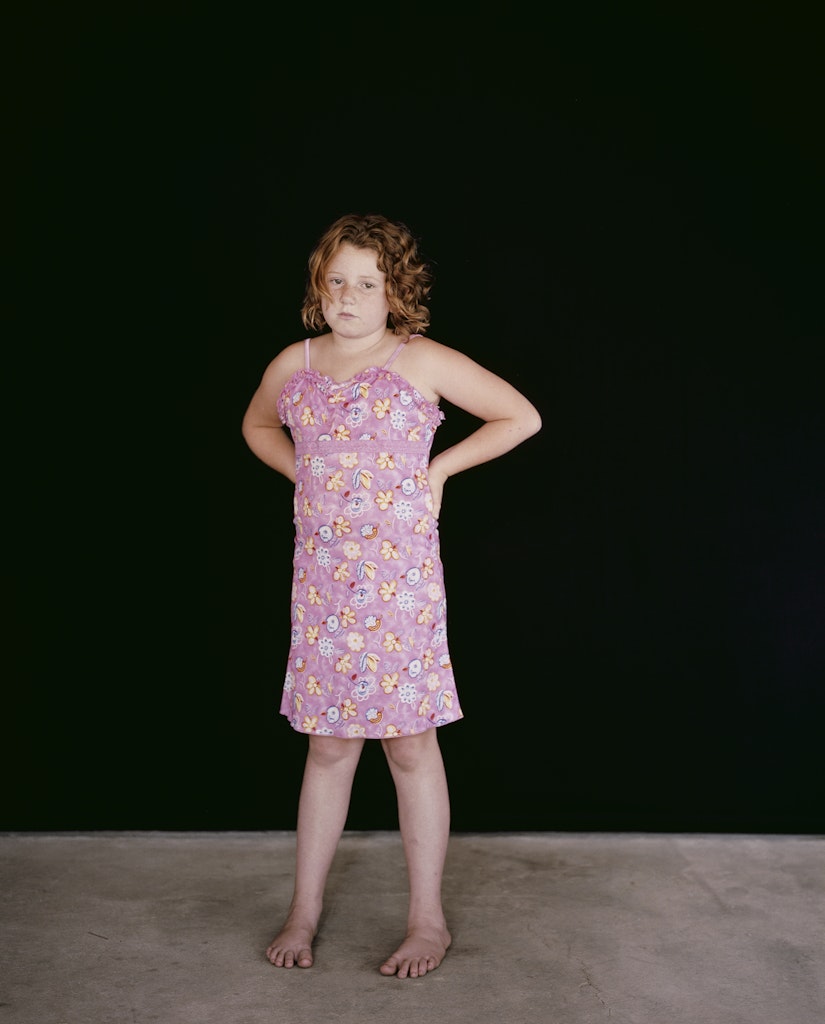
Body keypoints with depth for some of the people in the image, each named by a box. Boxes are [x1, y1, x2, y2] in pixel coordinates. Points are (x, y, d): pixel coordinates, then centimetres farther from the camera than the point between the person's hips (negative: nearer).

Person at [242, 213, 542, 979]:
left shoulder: (423, 362, -3)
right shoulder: (295, 365, 8)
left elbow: (521, 416, 1)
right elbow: (257, 425, 28)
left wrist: (440, 468, -2)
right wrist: (305, 473, 12)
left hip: (399, 578, -3)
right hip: (321, 578, 4)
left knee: (410, 746, 3)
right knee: (327, 746, 11)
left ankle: (427, 919, 17)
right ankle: (304, 910, 24)